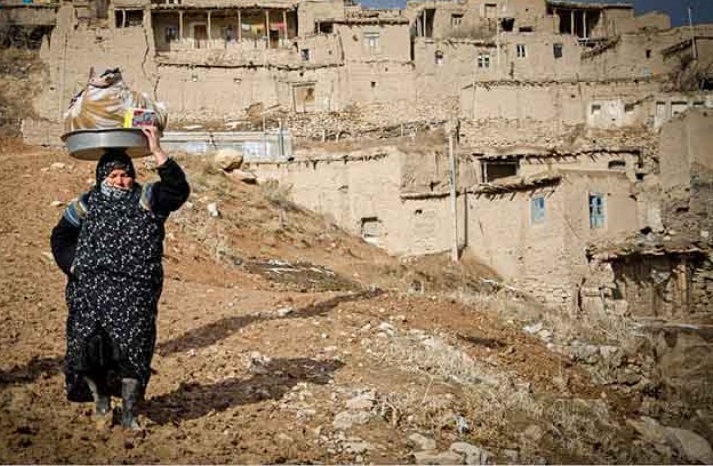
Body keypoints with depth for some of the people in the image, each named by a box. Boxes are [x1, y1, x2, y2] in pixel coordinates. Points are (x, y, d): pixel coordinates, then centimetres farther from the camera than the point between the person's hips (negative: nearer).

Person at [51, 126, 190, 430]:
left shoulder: (148, 199, 6)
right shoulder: (87, 204, 12)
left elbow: (178, 190, -14)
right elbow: (61, 236, 22)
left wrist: (158, 153, -20)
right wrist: (72, 266, 5)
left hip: (135, 291, -2)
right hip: (90, 289, 2)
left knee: (133, 347, -4)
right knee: (87, 345, -3)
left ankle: (129, 413, 9)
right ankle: (100, 397, 22)